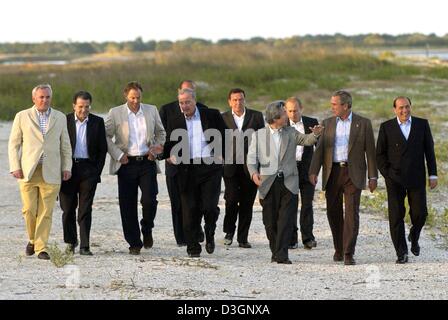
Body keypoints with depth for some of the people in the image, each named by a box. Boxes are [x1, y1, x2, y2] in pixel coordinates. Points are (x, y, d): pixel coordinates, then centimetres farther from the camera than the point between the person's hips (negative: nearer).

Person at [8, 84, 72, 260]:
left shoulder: (60, 118, 11)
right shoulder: (22, 117, 7)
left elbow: (65, 145, 15)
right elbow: (13, 144, 7)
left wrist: (66, 167, 6)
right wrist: (15, 167, -2)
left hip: (51, 173, 1)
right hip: (28, 172, -1)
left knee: (46, 212, -3)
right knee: (29, 210, -5)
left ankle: (41, 247, 3)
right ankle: (32, 239, 20)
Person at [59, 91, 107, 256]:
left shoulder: (97, 122, 5)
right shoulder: (64, 121, 2)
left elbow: (103, 149, 7)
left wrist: (97, 171, 0)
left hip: (88, 169, 0)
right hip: (68, 168, 0)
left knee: (85, 209, -3)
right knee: (68, 208, 4)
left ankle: (84, 246, -3)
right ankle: (70, 242, 20)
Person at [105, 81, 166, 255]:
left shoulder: (151, 110, 7)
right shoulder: (115, 113, 1)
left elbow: (160, 133, 19)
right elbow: (106, 136, 3)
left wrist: (157, 147, 3)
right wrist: (118, 155, -6)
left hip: (147, 163, 1)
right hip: (127, 164, -1)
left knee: (150, 200, -12)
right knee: (128, 206, 0)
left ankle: (147, 230, 17)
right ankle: (134, 243, 10)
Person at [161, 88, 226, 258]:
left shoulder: (212, 115, 5)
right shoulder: (174, 121, 11)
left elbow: (226, 137, 10)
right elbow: (170, 144, 14)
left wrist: (222, 156, 0)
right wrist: (169, 155, -7)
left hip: (210, 167, -2)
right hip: (187, 170, 2)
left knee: (210, 206, -9)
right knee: (190, 211, 0)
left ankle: (210, 235, 19)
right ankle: (193, 247, 10)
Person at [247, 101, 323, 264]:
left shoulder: (291, 133, 13)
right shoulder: (258, 135, 8)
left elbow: (306, 140, 2)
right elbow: (252, 157, 2)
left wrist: (315, 134, -20)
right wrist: (254, 172, -17)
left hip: (288, 182, 0)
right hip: (268, 183, 0)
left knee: (286, 220, -9)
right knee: (270, 221, 4)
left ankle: (281, 254, -12)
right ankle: (275, 252, 19)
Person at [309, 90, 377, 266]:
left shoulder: (363, 124, 2)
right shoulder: (327, 123, 9)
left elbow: (370, 151, 3)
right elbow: (319, 149, 5)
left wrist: (373, 176, -1)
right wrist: (313, 171, -7)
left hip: (353, 173, -3)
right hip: (332, 172, 3)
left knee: (352, 213, -10)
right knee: (333, 212, 7)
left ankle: (349, 254, -11)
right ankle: (338, 249, 24)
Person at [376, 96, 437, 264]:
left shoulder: (422, 124, 5)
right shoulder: (386, 127, 2)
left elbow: (429, 150, 7)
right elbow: (380, 154, 5)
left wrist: (433, 175, 2)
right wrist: (387, 174, -5)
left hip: (416, 178, 1)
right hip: (395, 179, -1)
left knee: (420, 213, -4)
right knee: (396, 216, -3)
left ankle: (414, 236, 28)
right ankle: (401, 253, 2)